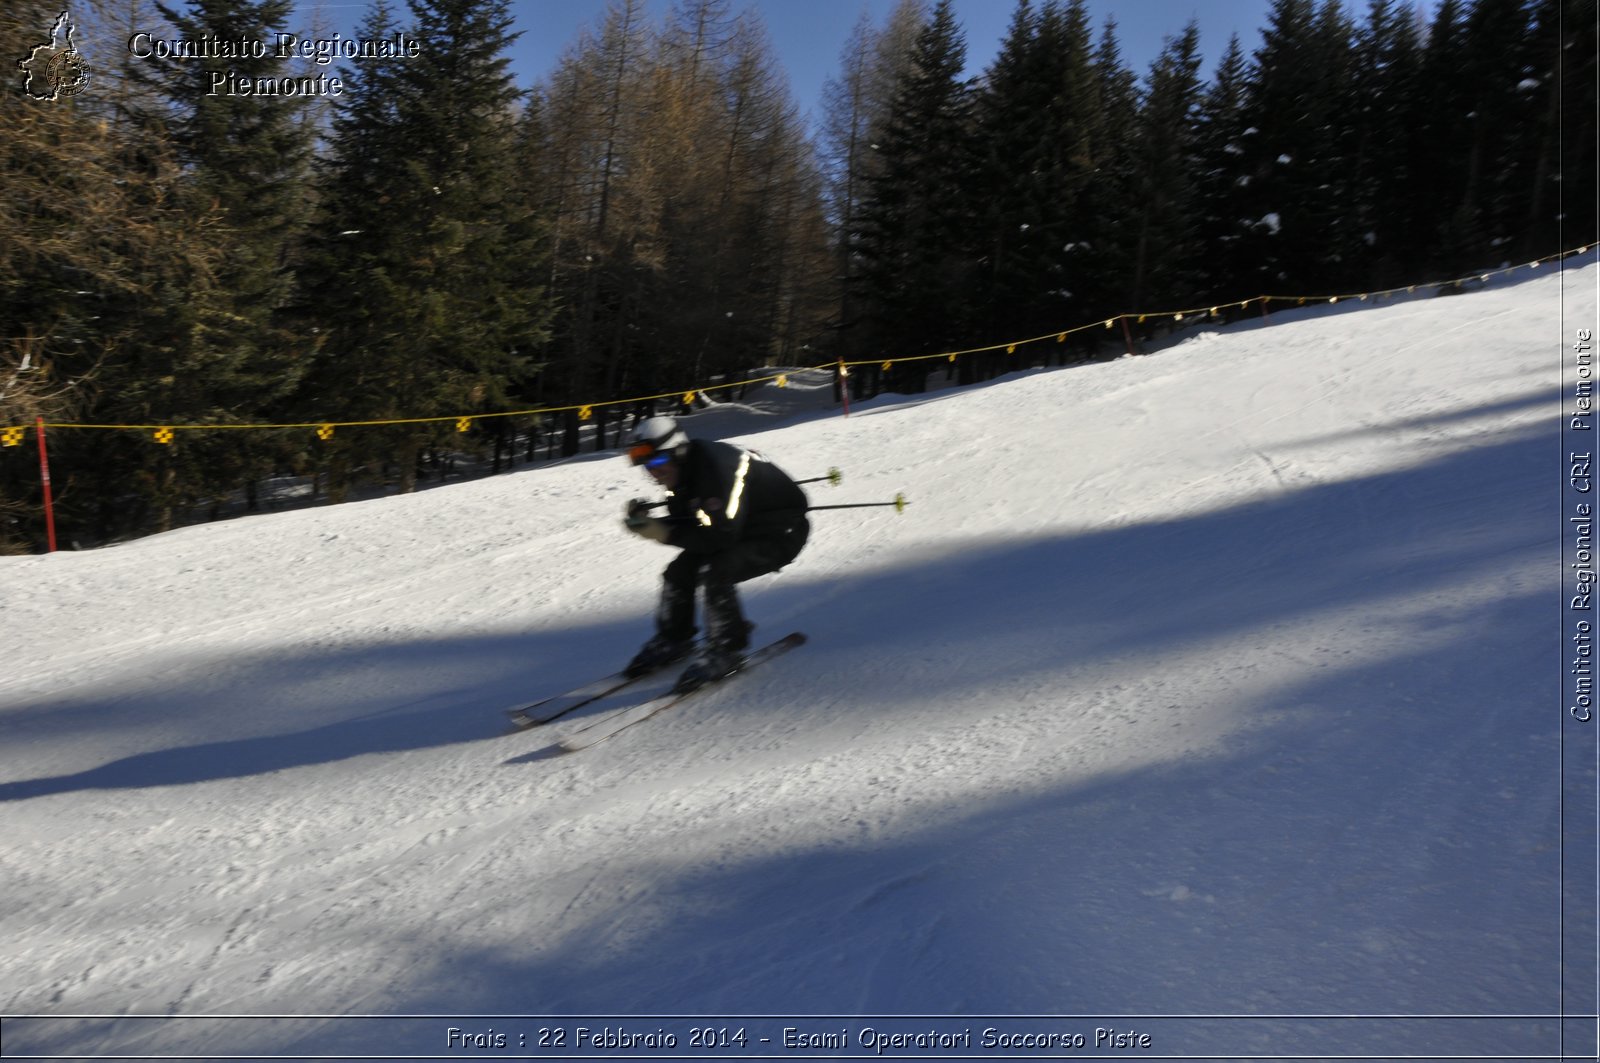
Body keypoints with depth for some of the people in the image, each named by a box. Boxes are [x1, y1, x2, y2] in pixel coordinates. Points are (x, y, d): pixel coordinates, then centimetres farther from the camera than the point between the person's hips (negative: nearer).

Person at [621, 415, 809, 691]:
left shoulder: (716, 468, -32)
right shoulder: (683, 472, -5)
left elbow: (722, 536, -35)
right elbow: (684, 524, 3)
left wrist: (665, 533, -32)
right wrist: (648, 519, -15)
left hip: (782, 533, -9)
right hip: (741, 530, 9)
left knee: (714, 572, -29)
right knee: (680, 572, -2)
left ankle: (727, 648, -10)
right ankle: (673, 640, 20)